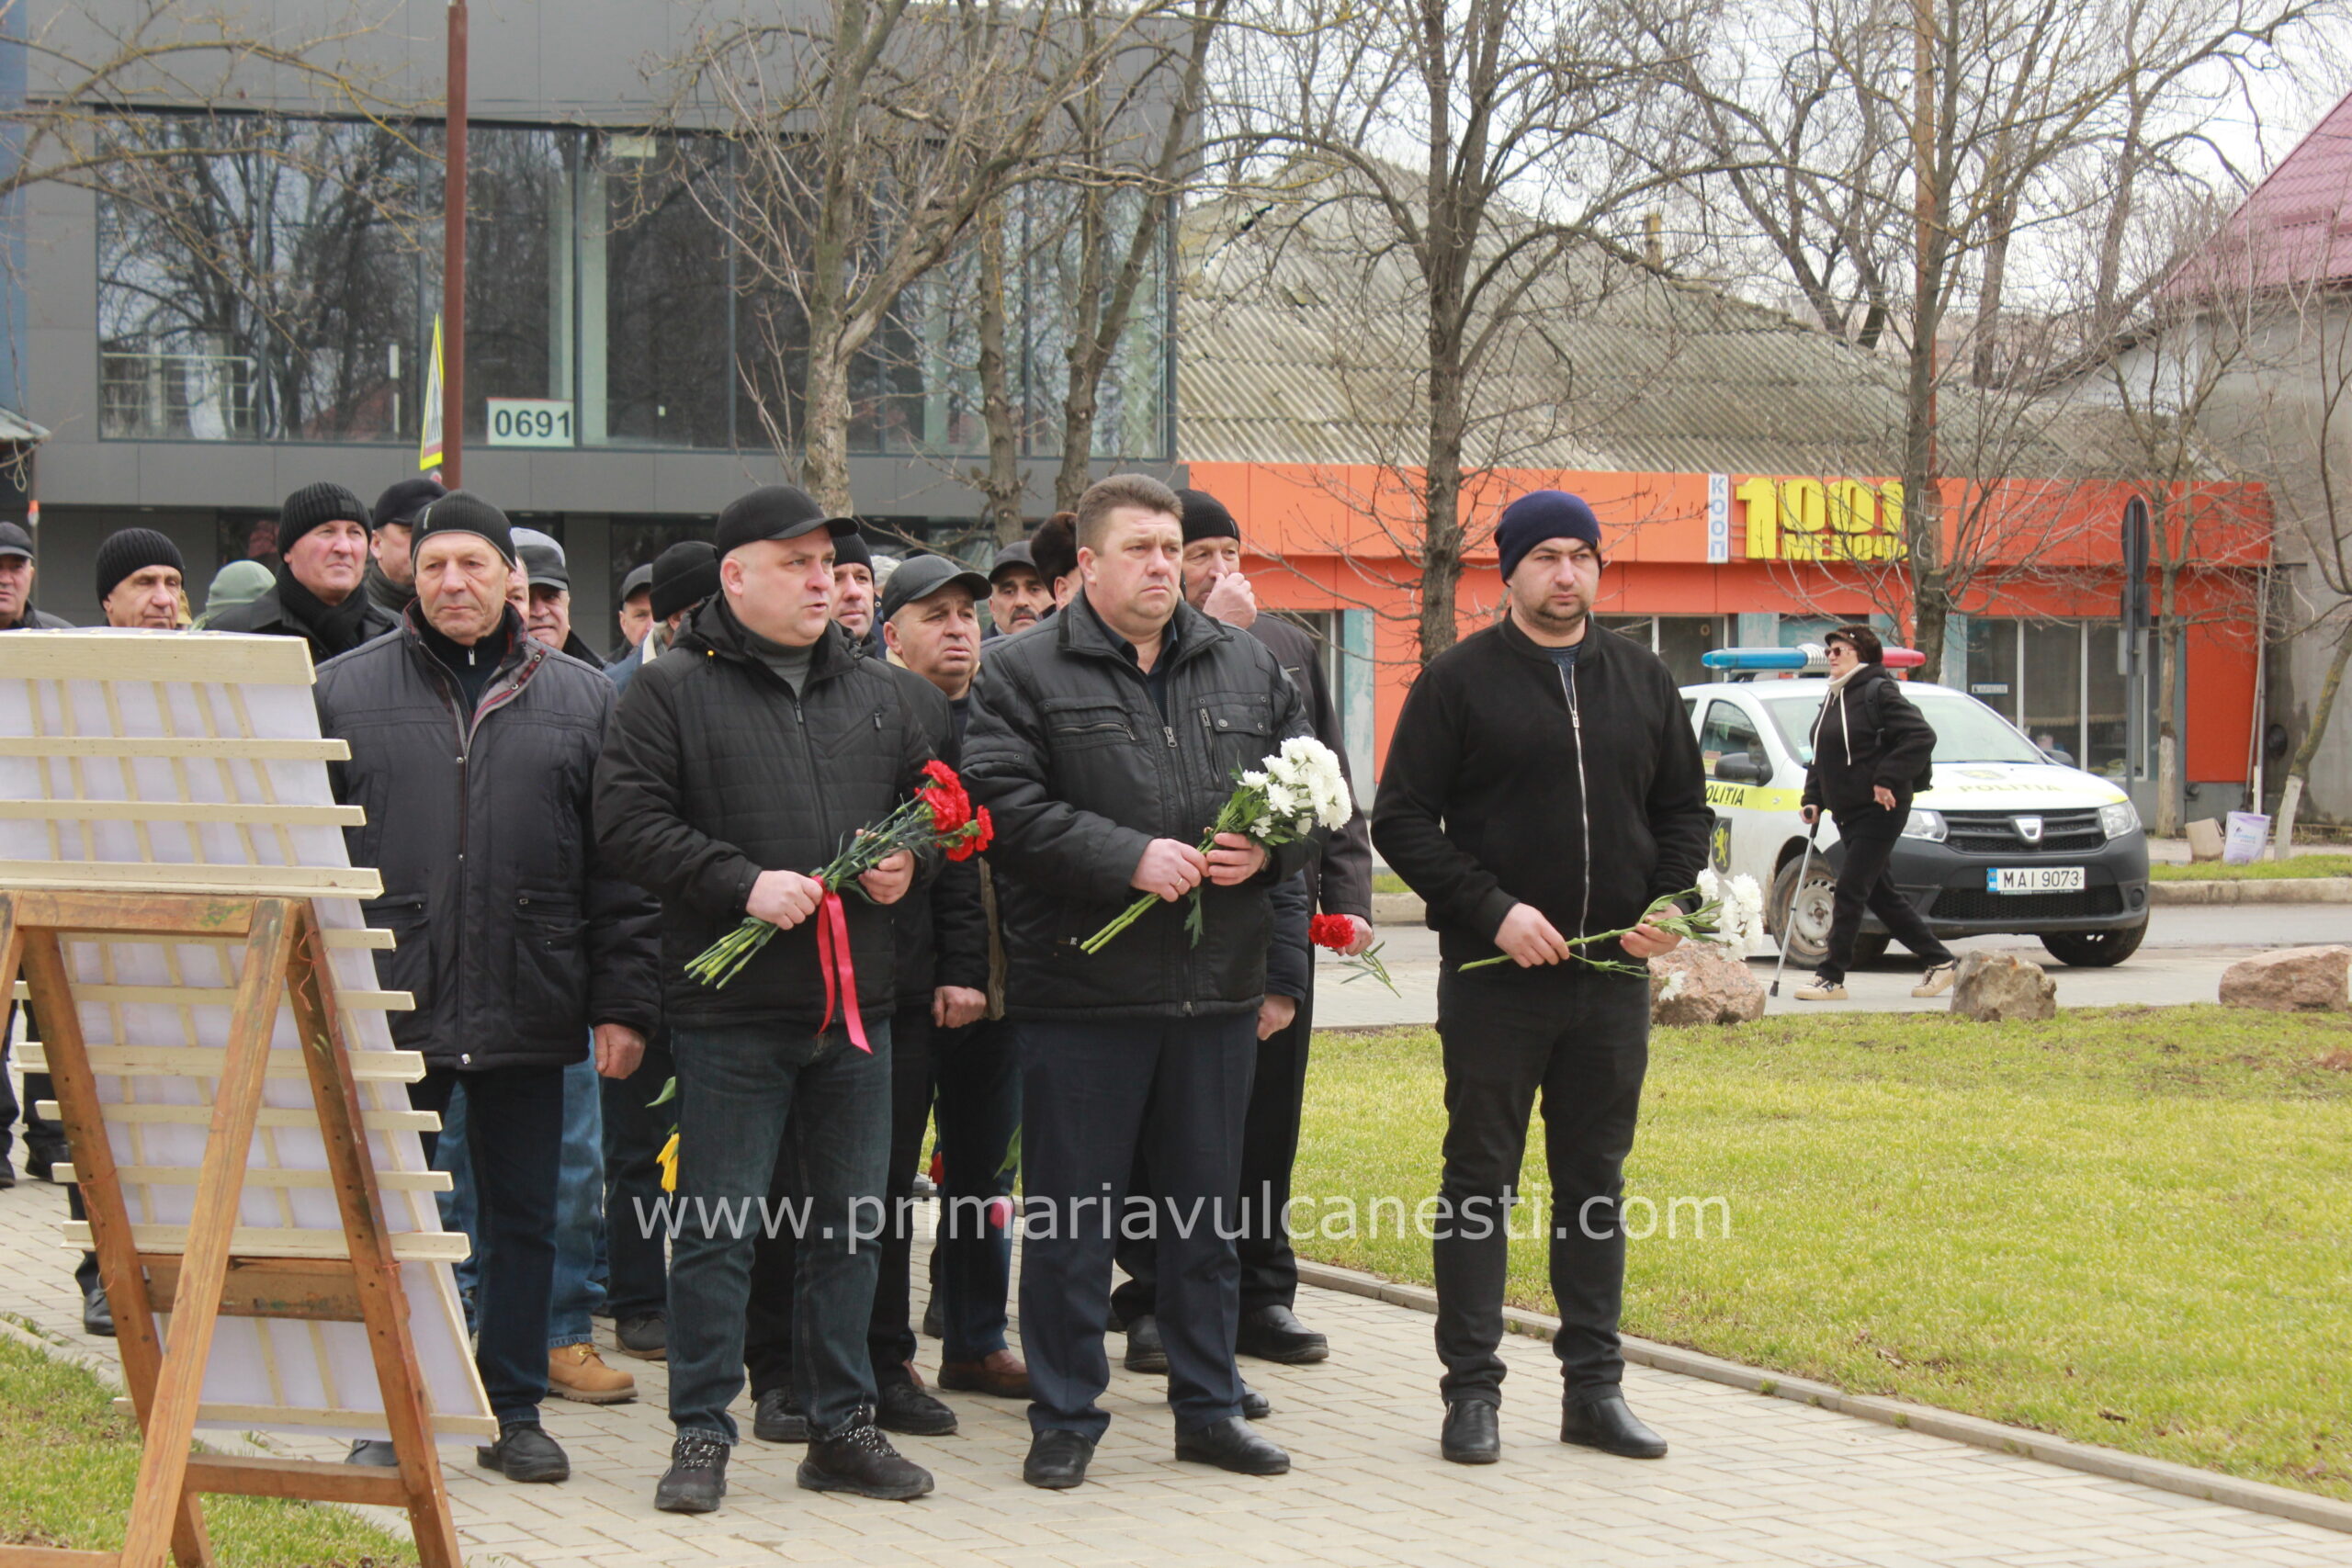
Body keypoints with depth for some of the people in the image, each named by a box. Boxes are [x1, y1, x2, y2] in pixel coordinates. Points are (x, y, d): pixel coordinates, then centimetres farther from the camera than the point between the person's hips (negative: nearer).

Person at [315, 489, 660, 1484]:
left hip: (529, 1011, 1)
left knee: (523, 1216, 8)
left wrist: (623, 1004, 0)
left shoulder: (581, 701, 8)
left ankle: (515, 1410, 18)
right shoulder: (346, 691, 5)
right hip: (385, 1004, -1)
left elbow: (618, 869, 7)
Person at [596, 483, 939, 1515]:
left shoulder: (873, 693, 14)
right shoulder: (673, 691, -3)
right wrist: (742, 883, -18)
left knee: (850, 1223, 10)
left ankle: (841, 1427, 20)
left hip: (857, 1004, 5)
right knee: (718, 1228, -1)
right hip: (731, 1010, -5)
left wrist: (910, 859, 2)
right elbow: (628, 820, -10)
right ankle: (702, 1434, 7)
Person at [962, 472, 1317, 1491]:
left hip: (1218, 989, 4)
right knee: (1070, 1216, 2)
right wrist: (1131, 857, -20)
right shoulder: (1023, 673, -2)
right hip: (1080, 992, -4)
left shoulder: (1249, 670, 12)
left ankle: (1208, 1405, 22)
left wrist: (1266, 850, -5)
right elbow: (1008, 805, -13)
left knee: (1209, 1207, 12)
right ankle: (1064, 1418, 12)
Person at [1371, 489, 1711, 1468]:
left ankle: (1594, 1386, 15)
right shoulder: (1460, 681, -2)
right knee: (1480, 1183, 1)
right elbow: (1402, 820, -4)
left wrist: (1670, 907, 0)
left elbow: (1684, 809, 18)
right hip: (1494, 980, -4)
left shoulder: (1643, 681, 12)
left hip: (1613, 979, 4)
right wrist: (1491, 909, -14)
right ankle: (1471, 1389, 6)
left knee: (1596, 1183, 9)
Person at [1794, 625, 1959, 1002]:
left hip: (1878, 811, -10)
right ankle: (1941, 960, 23)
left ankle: (1831, 977, -6)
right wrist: (1813, 799, 10)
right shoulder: (1834, 698, 16)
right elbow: (1822, 756, 23)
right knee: (1879, 894, 13)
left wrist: (1888, 780, -22)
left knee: (1849, 891, -9)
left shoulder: (1879, 692, -11)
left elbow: (1921, 736, -20)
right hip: (1847, 812, 10)